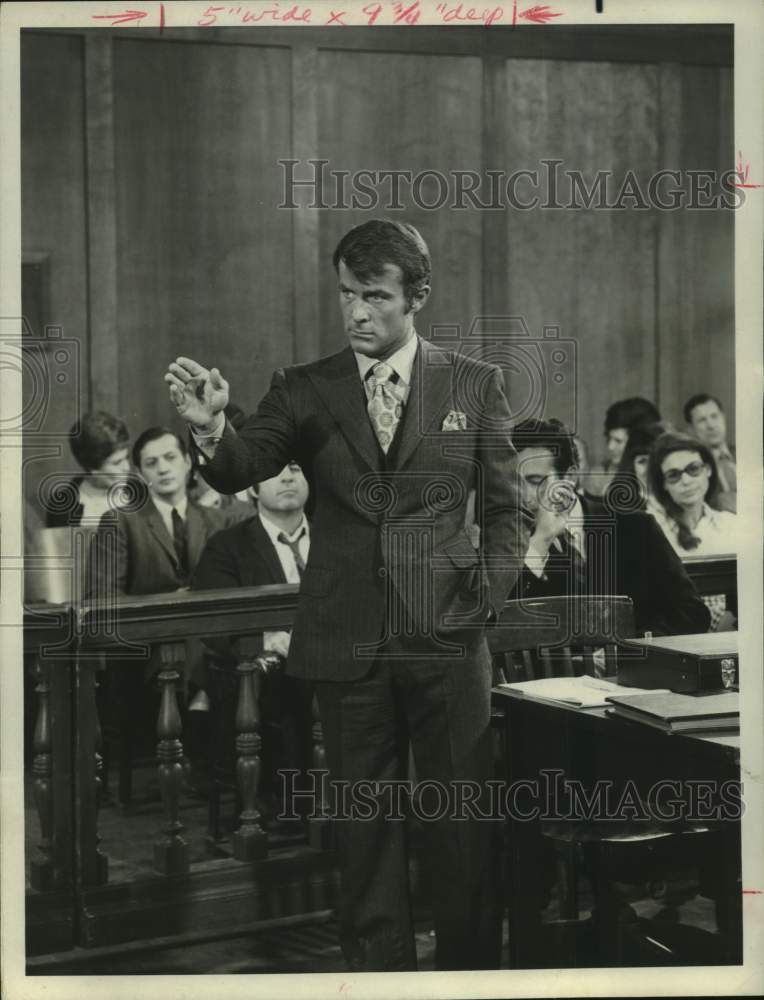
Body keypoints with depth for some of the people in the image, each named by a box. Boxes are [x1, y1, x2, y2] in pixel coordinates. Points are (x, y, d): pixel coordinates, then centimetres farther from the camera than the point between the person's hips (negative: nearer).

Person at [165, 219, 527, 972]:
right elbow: (239, 472, -11)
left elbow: (504, 509, 8)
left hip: (447, 636, -1)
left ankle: (469, 968, 19)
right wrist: (210, 427, -31)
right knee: (364, 827, 9)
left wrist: (489, 596, -4)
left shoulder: (475, 385, 4)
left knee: (462, 826, 5)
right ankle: (377, 966, 20)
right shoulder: (305, 391, 4)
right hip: (346, 644, 1)